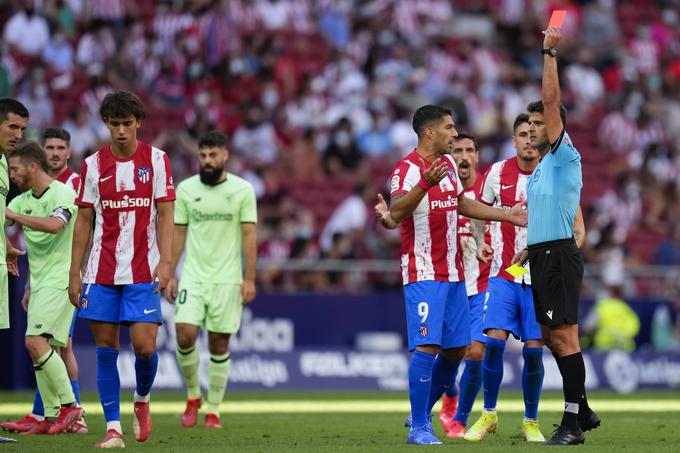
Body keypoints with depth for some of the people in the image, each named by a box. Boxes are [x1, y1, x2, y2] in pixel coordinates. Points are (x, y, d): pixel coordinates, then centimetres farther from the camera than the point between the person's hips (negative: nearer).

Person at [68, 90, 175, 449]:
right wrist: (74, 272, 4)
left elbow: (165, 215, 0)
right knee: (106, 348, -1)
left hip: (143, 271, -2)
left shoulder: (156, 160, 1)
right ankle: (113, 428, 4)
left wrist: (164, 262, -11)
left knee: (144, 346, -9)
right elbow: (84, 220, 9)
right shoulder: (93, 165, 5)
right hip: (101, 271, 2)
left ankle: (142, 399, 22)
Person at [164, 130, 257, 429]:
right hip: (193, 277, 1)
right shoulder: (186, 189, 4)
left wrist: (249, 279, -6)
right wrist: (170, 276, 4)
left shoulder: (242, 190, -1)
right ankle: (193, 395, 10)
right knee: (185, 335, -13)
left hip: (227, 279, -1)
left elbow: (249, 236, -1)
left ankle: (214, 410, 12)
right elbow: (178, 234, 9)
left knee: (219, 344, 1)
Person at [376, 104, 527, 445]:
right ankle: (419, 428, -9)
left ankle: (423, 414, 23)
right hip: (423, 274, -8)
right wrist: (426, 184, -41)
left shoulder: (448, 164, 13)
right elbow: (396, 215, -28)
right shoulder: (407, 169, -14)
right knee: (427, 346, -14)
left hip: (453, 273, 8)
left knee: (455, 350, 9)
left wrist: (508, 215, 28)